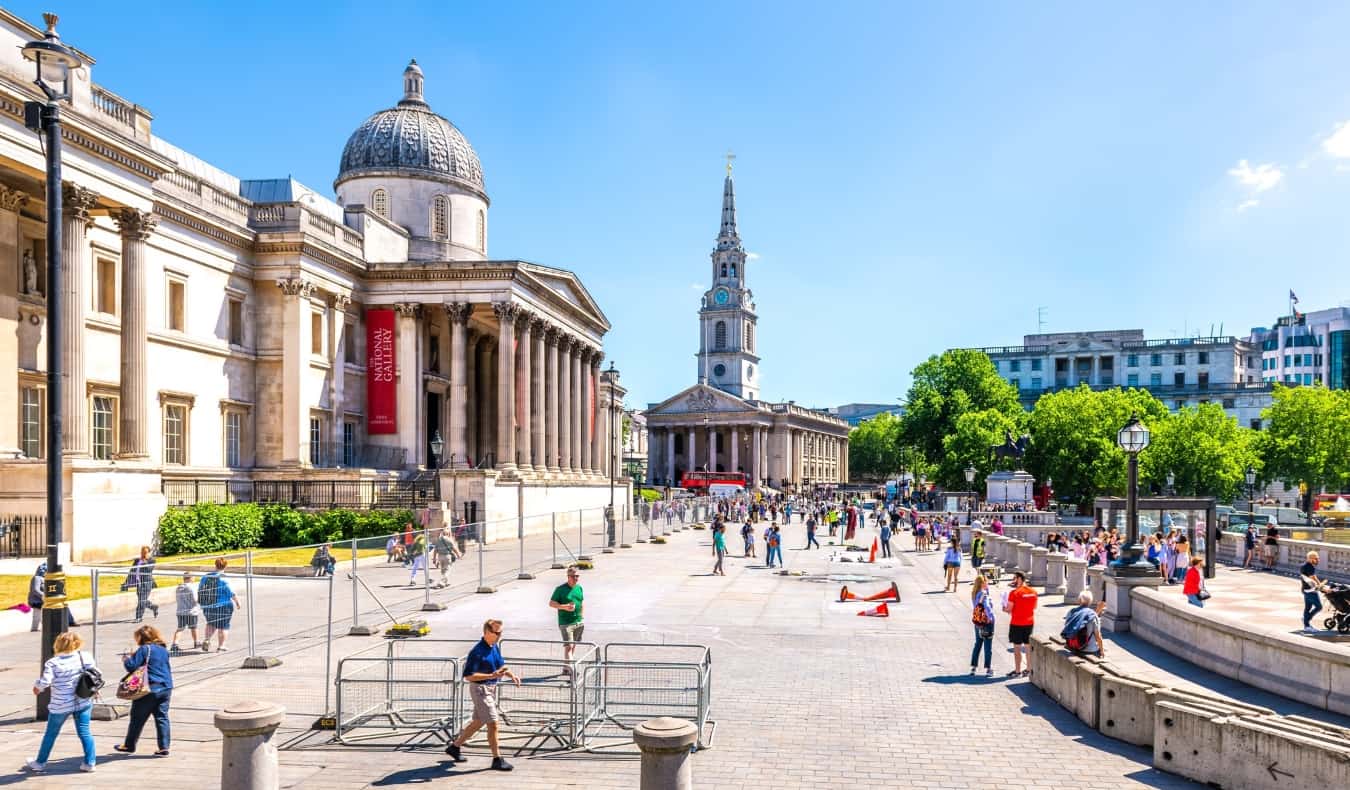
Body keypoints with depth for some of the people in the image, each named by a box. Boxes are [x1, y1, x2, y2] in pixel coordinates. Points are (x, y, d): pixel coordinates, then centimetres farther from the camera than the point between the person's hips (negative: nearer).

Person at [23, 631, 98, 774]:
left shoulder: (53, 663, -14)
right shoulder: (86, 657, -6)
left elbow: (44, 682, -20)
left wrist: (37, 688, 2)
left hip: (61, 705, -2)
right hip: (83, 702, 2)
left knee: (50, 734, 17)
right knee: (84, 732, 6)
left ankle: (40, 763, 32)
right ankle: (89, 762, 4)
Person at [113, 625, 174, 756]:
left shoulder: (144, 649, -10)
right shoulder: (163, 650, 11)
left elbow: (132, 666, -13)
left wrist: (126, 659, 8)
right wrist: (134, 657, 22)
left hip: (149, 690, -6)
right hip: (166, 688, 6)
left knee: (137, 718, 10)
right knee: (162, 717, 7)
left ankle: (129, 746, 25)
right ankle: (164, 748, 4)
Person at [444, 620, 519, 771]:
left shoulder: (495, 647, 6)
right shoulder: (477, 651, -21)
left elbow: (500, 666, 19)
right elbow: (468, 676, -24)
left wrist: (511, 675, -2)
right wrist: (492, 675, -31)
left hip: (492, 688, 9)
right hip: (480, 689, -9)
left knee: (478, 722, 19)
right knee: (493, 723, -8)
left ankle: (454, 746, 35)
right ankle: (497, 760, 1)